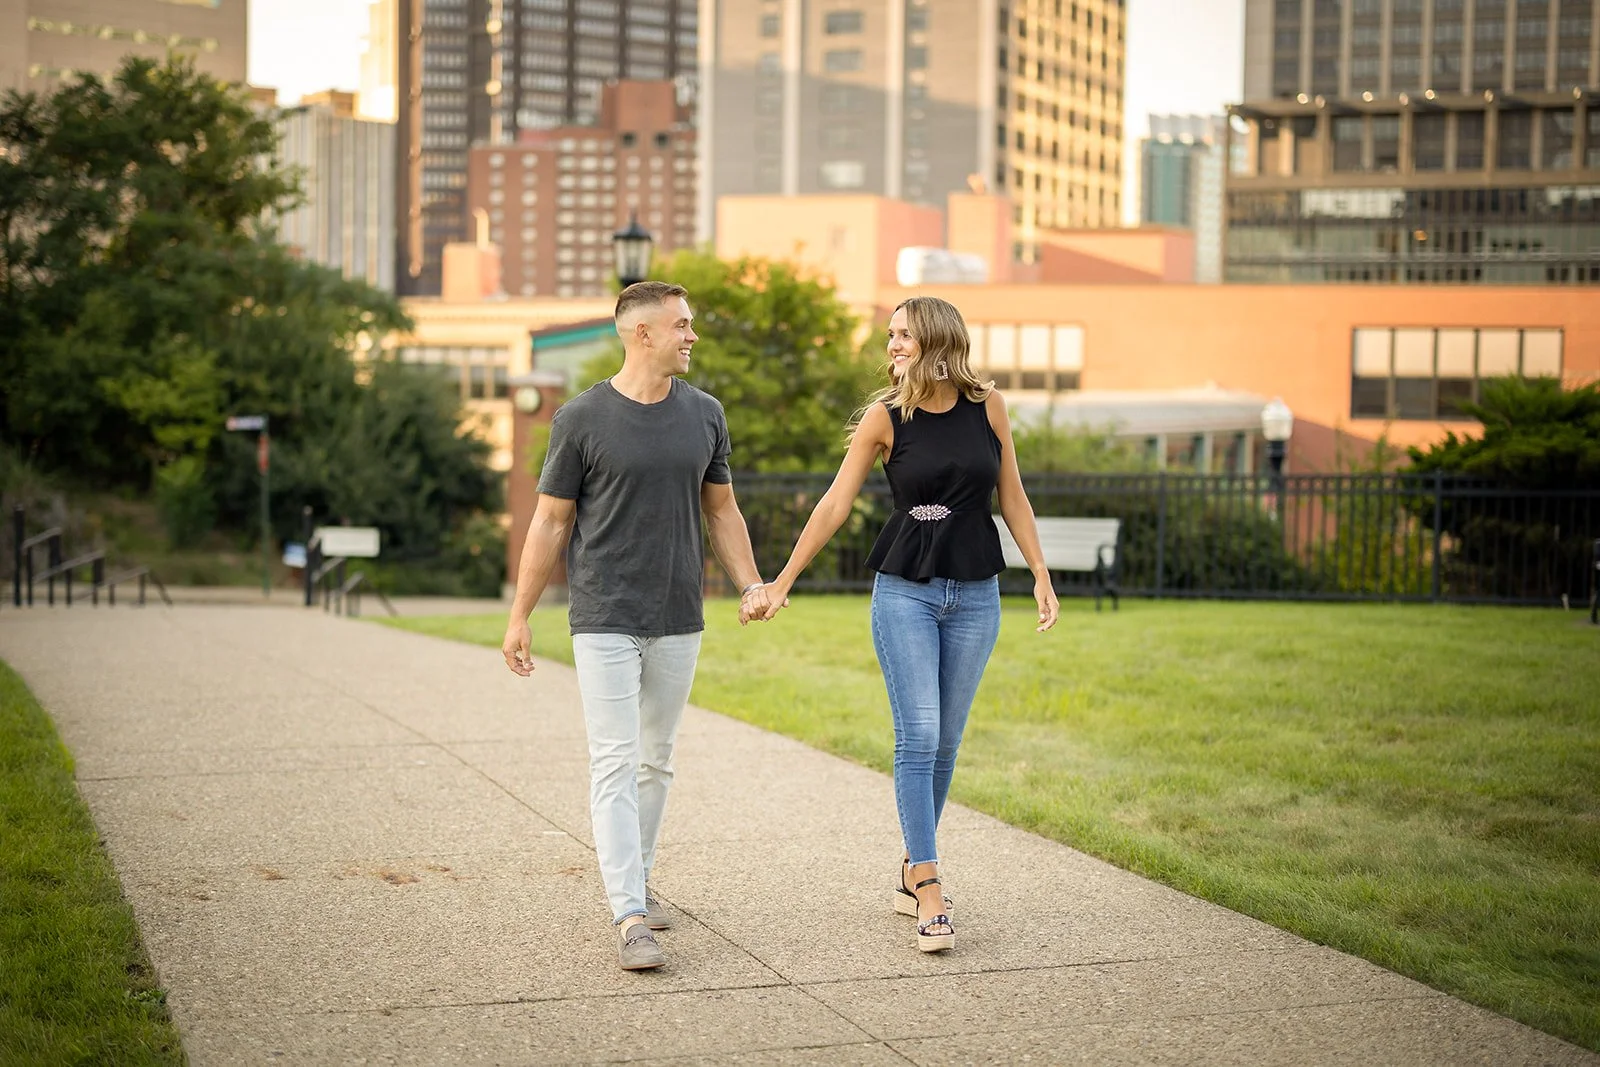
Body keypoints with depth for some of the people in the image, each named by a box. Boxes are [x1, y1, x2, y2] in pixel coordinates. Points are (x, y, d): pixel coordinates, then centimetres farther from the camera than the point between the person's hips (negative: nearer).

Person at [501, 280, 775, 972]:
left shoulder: (704, 415, 7)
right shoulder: (582, 419, -6)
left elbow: (721, 510, 16)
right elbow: (551, 521, -1)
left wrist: (751, 584, 2)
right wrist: (519, 616, -2)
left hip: (679, 621, 5)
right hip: (605, 621, -4)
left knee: (656, 760, 13)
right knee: (615, 765, -8)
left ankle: (635, 881, 29)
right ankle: (629, 918, -11)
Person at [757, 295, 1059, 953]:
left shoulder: (987, 406, 0)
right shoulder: (885, 418, -4)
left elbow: (1011, 497, 9)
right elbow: (835, 505, -2)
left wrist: (1040, 576, 6)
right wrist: (782, 582, -2)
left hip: (974, 595, 2)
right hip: (904, 591, -2)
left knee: (945, 743, 8)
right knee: (917, 737, -9)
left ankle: (910, 872, 22)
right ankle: (929, 889, -8)